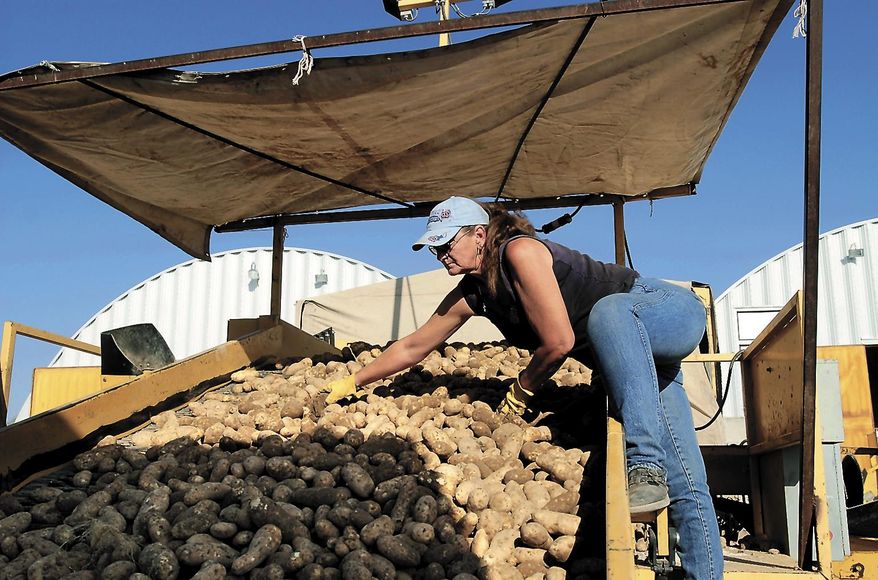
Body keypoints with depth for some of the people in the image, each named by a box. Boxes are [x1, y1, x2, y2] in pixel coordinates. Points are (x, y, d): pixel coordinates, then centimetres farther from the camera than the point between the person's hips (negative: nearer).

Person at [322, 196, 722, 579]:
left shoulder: (519, 251, -23)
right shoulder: (471, 294, 2)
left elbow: (559, 341, -26)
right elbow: (412, 348, 12)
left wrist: (520, 393, -10)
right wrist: (351, 383, 13)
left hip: (675, 312, -7)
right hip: (635, 358, 7)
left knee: (607, 311, -42)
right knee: (684, 486, -3)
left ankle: (647, 466, -43)